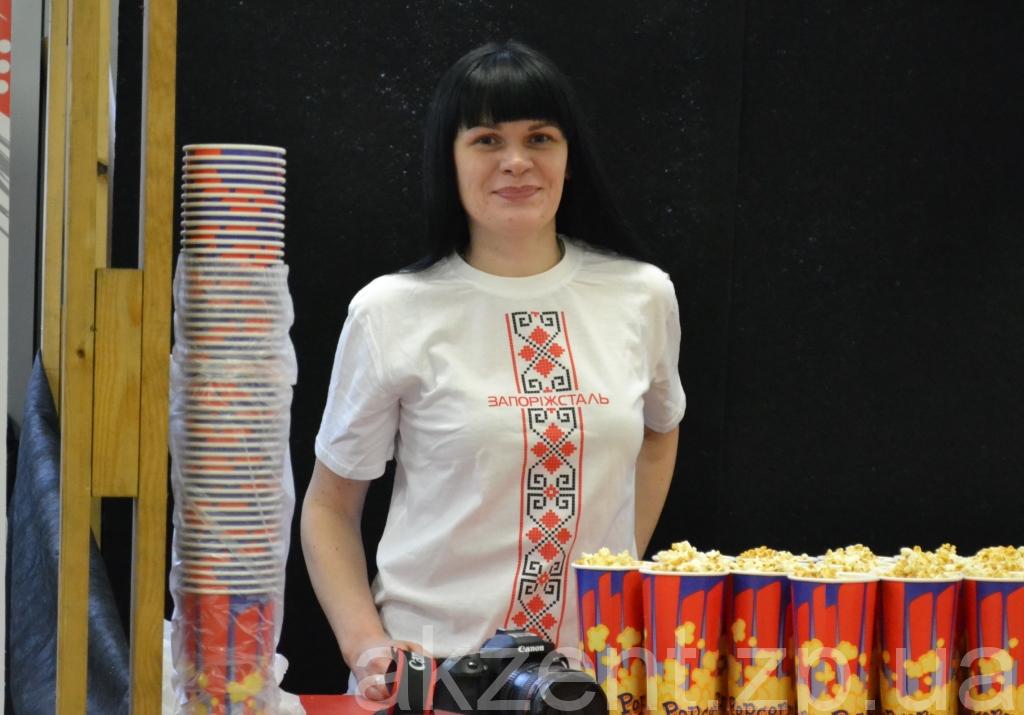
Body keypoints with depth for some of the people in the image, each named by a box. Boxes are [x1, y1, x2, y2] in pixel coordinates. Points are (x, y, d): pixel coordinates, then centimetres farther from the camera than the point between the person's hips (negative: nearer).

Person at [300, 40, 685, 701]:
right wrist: (366, 645, -12)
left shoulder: (644, 296, 0)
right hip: (428, 670, -2)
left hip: (599, 671, 3)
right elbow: (330, 508, 1)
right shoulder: (391, 313, -7)